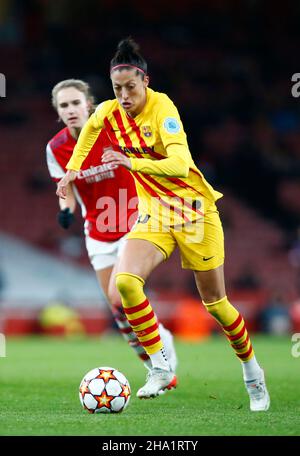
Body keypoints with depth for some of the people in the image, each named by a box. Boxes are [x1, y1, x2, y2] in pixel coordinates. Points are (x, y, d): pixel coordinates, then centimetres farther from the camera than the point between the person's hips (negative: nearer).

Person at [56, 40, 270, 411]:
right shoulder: (108, 112, -4)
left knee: (215, 302, 6)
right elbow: (89, 128, 22)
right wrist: (72, 168, 17)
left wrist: (132, 162, -46)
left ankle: (252, 371, 31)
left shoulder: (162, 108, -21)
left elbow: (180, 164, -35)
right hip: (153, 213, 4)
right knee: (125, 281, -24)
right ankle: (160, 368, -14)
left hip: (194, 209, -4)